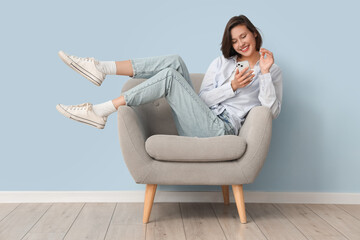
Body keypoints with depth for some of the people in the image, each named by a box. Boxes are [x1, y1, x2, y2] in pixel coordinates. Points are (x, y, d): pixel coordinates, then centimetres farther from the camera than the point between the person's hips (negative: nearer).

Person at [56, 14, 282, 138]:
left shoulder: (273, 71, 11)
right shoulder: (222, 62, 20)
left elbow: (273, 111, -3)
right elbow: (203, 97, 9)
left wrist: (265, 72, -11)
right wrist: (232, 87, -6)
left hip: (221, 129, -5)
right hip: (198, 121, 5)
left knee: (170, 75, -24)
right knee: (174, 62, -13)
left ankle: (100, 112, -24)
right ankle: (101, 68, -19)